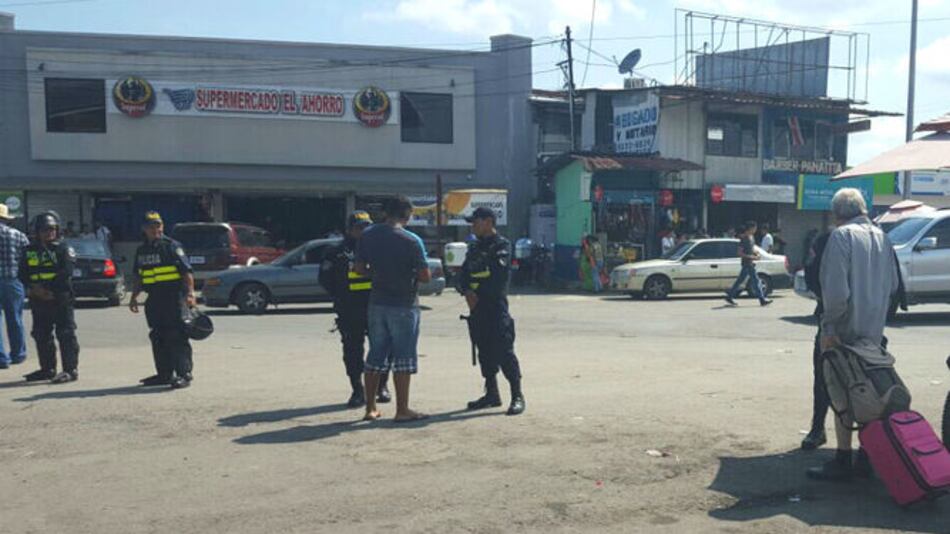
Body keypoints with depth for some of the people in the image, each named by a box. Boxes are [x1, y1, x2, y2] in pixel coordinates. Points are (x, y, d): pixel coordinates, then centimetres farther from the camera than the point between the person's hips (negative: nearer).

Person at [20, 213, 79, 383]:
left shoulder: (63, 248, -2)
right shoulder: (30, 251, 13)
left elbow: (66, 272, -14)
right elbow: (23, 275, 9)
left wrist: (47, 288, -16)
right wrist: (35, 288, -9)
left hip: (61, 299, -6)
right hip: (38, 301, 6)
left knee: (65, 335, -6)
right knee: (41, 335, 13)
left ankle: (71, 370, -4)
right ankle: (47, 369, 24)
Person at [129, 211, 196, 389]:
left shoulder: (172, 246, -5)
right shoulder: (141, 250, 16)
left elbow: (187, 272, -11)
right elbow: (138, 276, 25)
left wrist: (190, 292, -20)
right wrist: (134, 296, 19)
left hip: (173, 297, -7)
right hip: (154, 299, 7)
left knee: (177, 337, -9)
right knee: (157, 337, 12)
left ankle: (184, 374, -6)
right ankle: (164, 374, 22)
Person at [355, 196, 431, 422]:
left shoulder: (368, 235, 1)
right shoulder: (411, 241, -14)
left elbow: (359, 269, 5)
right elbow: (425, 276, -13)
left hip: (377, 302, 5)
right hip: (404, 304, -5)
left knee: (376, 355, 13)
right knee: (403, 357, 3)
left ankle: (370, 408, 19)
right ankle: (402, 410, 8)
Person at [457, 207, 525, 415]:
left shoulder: (502, 245, -4)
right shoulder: (474, 247, 19)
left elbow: (498, 275, -15)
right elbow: (463, 275, 12)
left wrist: (478, 294, -11)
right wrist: (466, 291, -8)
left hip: (496, 306, -7)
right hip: (477, 309, 7)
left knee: (504, 352, -9)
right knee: (485, 352, 12)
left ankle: (517, 397, -4)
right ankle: (492, 394, 23)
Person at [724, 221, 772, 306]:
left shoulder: (751, 237, 12)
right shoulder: (743, 239, -15)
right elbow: (740, 253, -17)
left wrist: (756, 253, 7)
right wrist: (751, 257, -22)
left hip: (750, 263, 9)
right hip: (747, 263, -9)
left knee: (740, 280, 12)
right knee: (755, 281, -8)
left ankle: (729, 297, 18)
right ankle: (762, 300, -5)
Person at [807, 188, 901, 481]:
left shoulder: (841, 236, -13)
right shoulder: (882, 237, 10)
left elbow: (836, 290, -20)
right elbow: (893, 286, 15)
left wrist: (828, 327, -13)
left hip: (846, 332, -7)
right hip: (874, 331, 7)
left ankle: (843, 462, 5)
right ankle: (867, 457, 23)